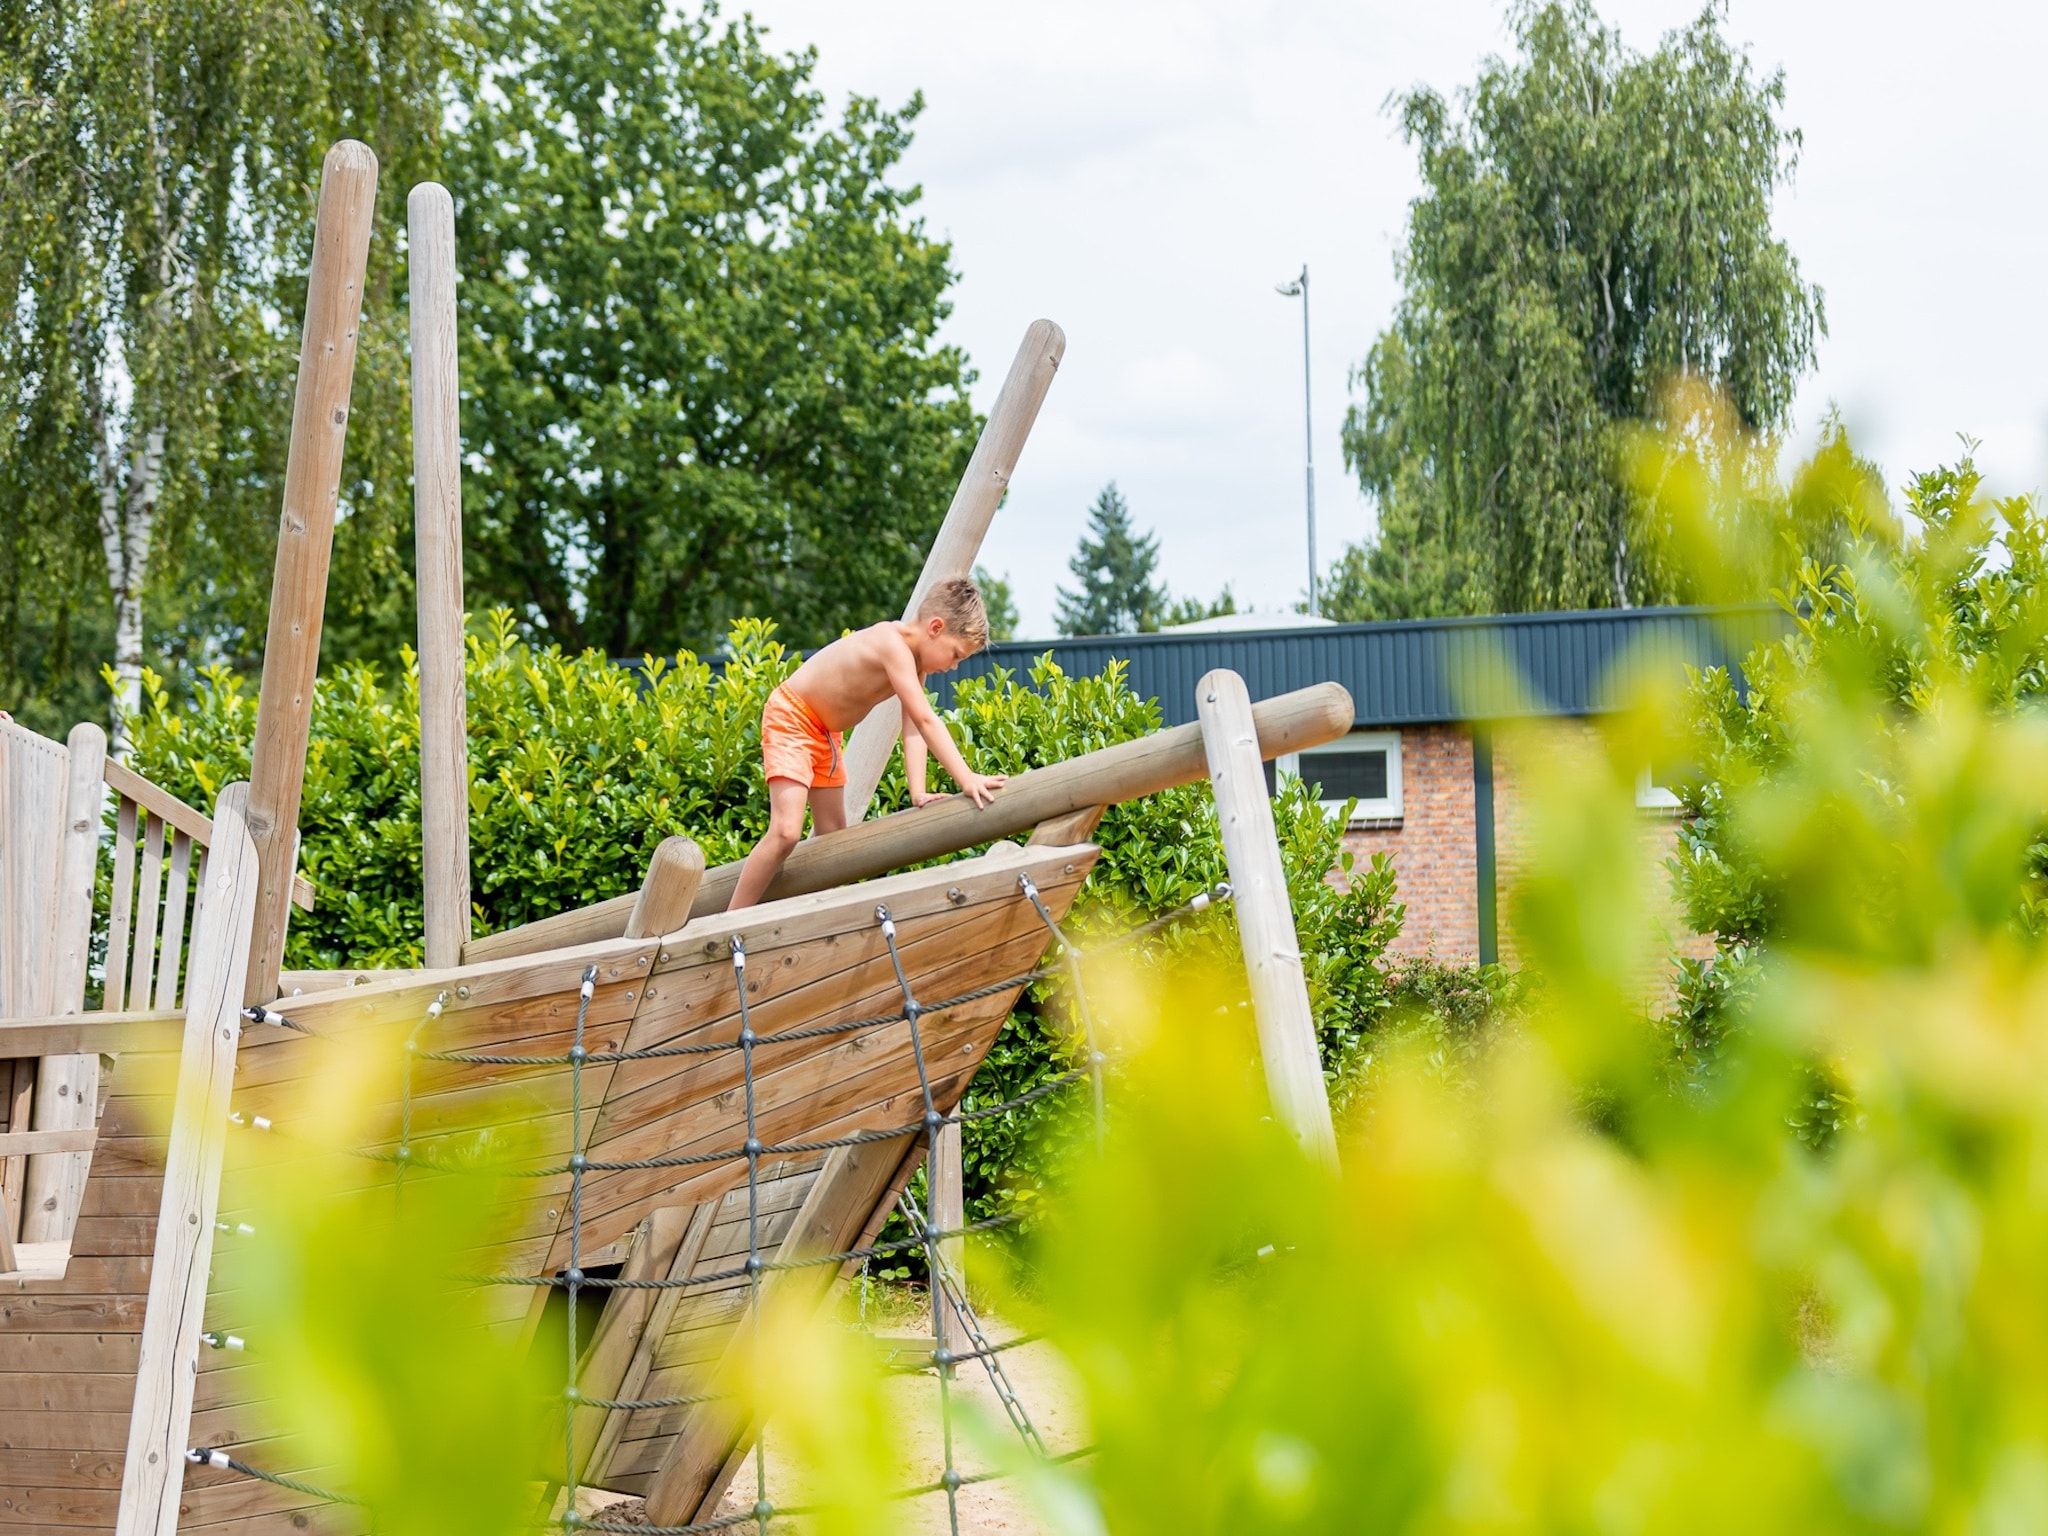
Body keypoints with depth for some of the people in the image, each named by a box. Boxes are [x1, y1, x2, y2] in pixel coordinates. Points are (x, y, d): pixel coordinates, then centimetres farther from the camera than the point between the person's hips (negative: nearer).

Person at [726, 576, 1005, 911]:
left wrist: (918, 792, -21)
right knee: (786, 832, -21)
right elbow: (926, 720, -36)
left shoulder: (915, 660, -2)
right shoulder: (893, 644, -31)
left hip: (825, 733, 10)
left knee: (833, 837, 11)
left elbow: (913, 728, -9)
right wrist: (966, 779, -39)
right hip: (790, 716, -10)